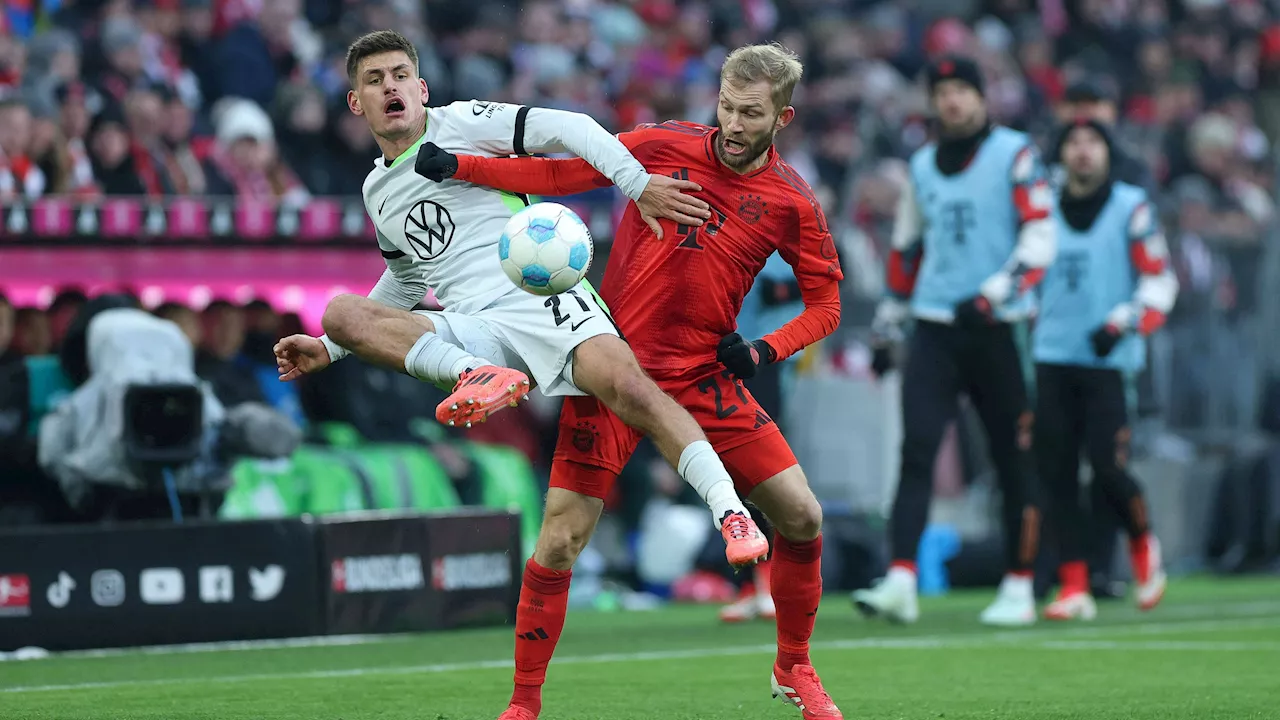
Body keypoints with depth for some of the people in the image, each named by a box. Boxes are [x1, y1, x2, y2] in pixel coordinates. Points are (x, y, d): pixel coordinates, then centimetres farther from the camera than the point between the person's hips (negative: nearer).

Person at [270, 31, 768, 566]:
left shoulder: (461, 123, 6)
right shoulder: (376, 192, 24)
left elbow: (569, 129, -3)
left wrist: (638, 184, -15)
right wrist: (330, 351, 34)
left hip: (541, 297, -5)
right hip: (470, 332, 5)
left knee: (627, 386, -32)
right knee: (340, 313, -19)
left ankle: (732, 515, -35)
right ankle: (479, 378, -39)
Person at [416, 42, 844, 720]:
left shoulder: (793, 203, -2)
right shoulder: (664, 145, -5)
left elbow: (825, 302, 7)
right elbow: (561, 172, 1)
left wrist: (765, 350, -9)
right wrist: (459, 166, -8)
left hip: (706, 374, 2)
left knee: (800, 516, -3)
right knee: (563, 537, -9)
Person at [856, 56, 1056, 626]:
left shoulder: (1015, 156, -2)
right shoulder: (922, 167, 14)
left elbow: (1038, 241, -10)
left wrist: (994, 295, -22)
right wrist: (887, 326, 21)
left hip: (997, 329, -4)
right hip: (935, 328, 4)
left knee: (1014, 461, 2)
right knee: (916, 450, -10)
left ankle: (1019, 589, 12)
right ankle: (901, 583, -17)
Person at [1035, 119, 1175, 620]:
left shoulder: (1131, 208, 1)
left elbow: (1160, 282, -2)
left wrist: (1125, 322, -16)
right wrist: (1022, 341, 15)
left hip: (1108, 359, -4)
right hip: (1053, 358, 4)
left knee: (1107, 466, -13)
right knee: (1056, 472, -3)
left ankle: (1142, 542, 17)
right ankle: (1074, 588, 1)